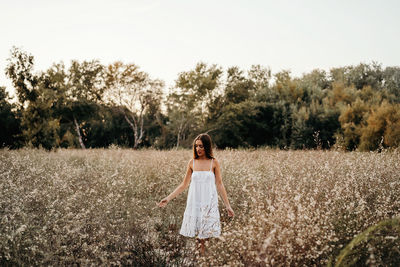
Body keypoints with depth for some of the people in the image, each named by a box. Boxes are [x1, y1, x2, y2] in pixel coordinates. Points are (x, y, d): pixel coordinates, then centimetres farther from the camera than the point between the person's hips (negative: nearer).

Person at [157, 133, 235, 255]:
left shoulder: (214, 162, -1)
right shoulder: (192, 163, 2)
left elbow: (219, 185, 3)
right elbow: (184, 185, 8)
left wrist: (228, 206, 2)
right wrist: (168, 198, 3)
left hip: (209, 203, -1)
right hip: (194, 203, 1)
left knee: (205, 236, -3)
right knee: (197, 237, 1)